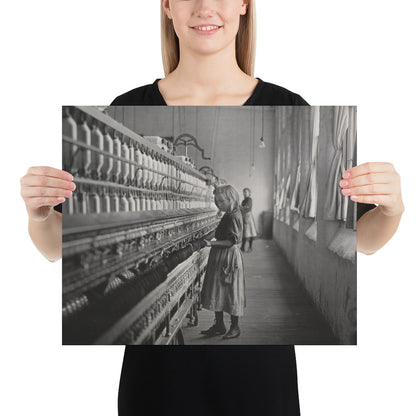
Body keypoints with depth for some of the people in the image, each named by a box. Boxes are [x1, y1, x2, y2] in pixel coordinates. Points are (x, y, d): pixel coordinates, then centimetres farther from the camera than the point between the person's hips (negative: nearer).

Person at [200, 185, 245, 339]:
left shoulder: (233, 217, -18)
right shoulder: (230, 214, 11)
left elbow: (232, 241, -23)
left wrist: (212, 243, -26)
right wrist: (213, 242, 10)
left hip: (228, 258, -10)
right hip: (220, 258, 10)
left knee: (230, 292, 3)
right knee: (217, 291, 13)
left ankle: (235, 327, 18)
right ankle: (219, 325, 25)